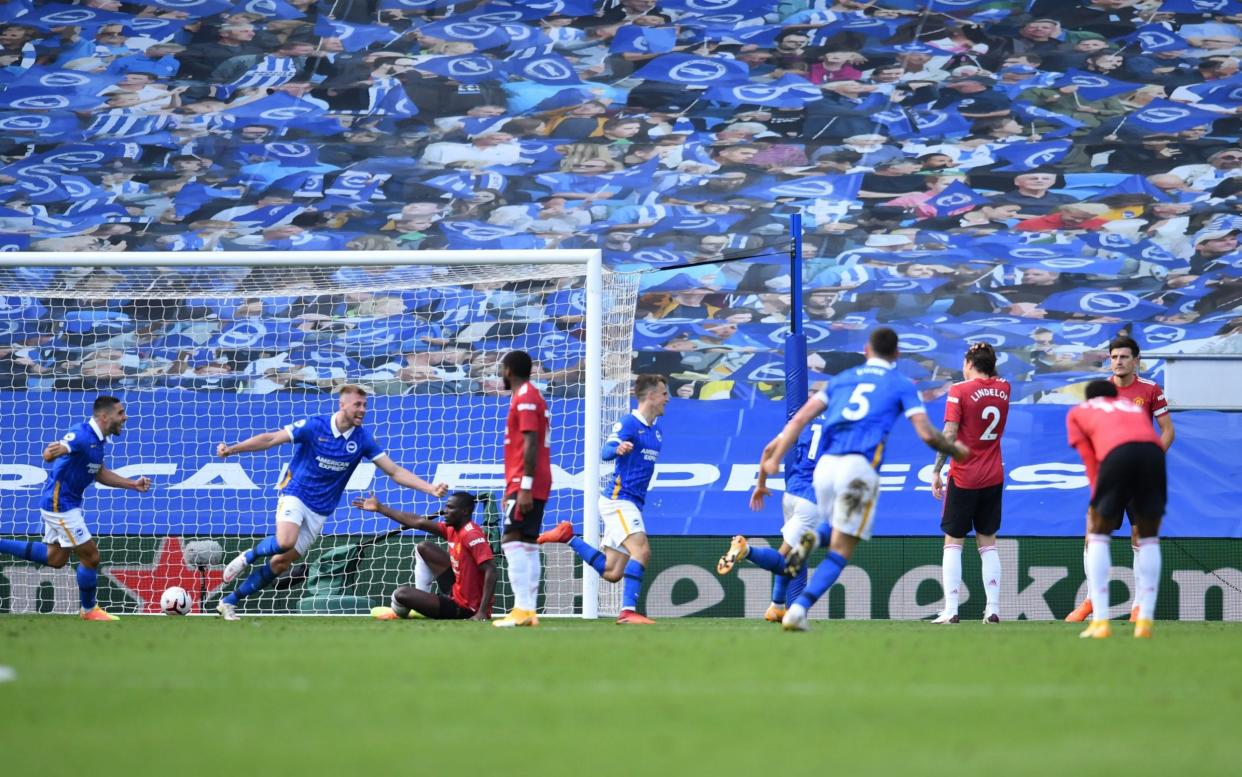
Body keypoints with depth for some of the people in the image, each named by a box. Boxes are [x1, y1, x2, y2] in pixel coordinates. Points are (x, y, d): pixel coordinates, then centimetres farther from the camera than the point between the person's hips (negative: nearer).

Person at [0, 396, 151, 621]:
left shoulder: (98, 439, 5)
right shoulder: (81, 435, -25)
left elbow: (99, 474, 19)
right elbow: (48, 455, -37)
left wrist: (133, 484, 14)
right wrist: (53, 452, -57)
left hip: (62, 503, 10)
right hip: (60, 505, -10)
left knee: (56, 558, 20)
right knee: (90, 557, -1)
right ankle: (89, 610, 18)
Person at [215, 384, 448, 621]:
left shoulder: (362, 438, -3)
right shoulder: (314, 426, -12)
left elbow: (395, 471, -1)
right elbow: (271, 439, -10)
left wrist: (431, 489, -12)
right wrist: (232, 449, -18)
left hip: (320, 510, 3)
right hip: (295, 494, -3)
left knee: (280, 563, 0)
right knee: (285, 541, -33)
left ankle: (229, 602, 11)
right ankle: (248, 556, -2)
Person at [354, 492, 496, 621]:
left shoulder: (472, 535, -23)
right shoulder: (452, 529, 4)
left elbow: (490, 570, -30)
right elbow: (418, 522, 13)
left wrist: (482, 613, -34)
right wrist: (380, 508, 16)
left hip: (464, 609, -9)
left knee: (402, 594, -16)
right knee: (423, 548, 18)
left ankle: (397, 613, 22)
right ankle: (421, 604, 17)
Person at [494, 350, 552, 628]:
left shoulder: (525, 398, -11)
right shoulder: (531, 396, 20)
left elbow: (531, 443, -19)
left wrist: (525, 487, -24)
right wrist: (513, 488, 26)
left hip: (525, 484, -10)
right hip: (527, 486, 10)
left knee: (512, 541, -15)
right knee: (528, 546, 8)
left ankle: (522, 608, -23)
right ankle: (529, 610, 6)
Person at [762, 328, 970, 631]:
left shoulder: (842, 378, 22)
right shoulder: (902, 385, 11)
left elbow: (801, 418, 13)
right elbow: (926, 434, 2)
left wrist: (777, 457, 13)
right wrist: (955, 450, 19)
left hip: (825, 464, 4)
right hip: (860, 468, -4)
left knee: (833, 528, 30)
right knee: (840, 552, 1)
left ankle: (812, 538, -6)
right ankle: (799, 609, -16)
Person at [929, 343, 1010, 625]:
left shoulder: (960, 390, -10)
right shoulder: (1003, 388, 4)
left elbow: (949, 434, -15)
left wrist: (936, 471, -11)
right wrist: (986, 365, 17)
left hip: (963, 478, -4)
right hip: (993, 477, 4)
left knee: (953, 543, 2)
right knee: (988, 543, 10)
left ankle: (951, 610, -5)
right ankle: (993, 608, 3)